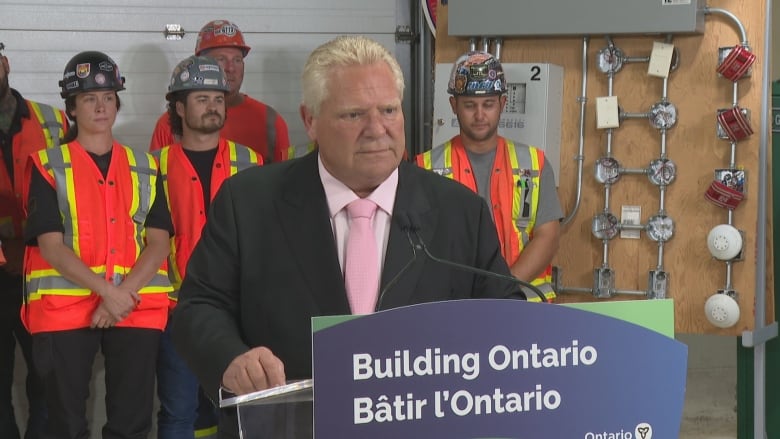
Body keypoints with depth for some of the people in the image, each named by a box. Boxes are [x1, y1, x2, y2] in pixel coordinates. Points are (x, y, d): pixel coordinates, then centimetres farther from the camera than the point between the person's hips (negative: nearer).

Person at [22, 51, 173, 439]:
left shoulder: (145, 167, 12)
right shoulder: (49, 166, 4)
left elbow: (159, 242, 3)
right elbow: (50, 245, -6)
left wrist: (125, 294, -13)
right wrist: (108, 291, -16)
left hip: (138, 310, 2)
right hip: (64, 309, -2)